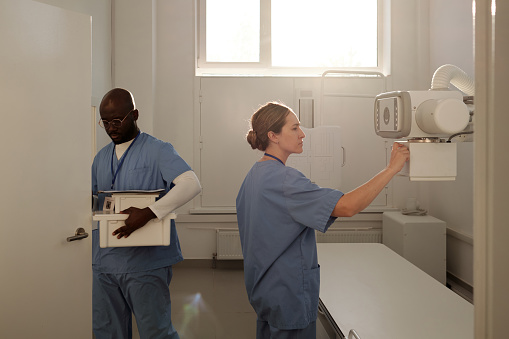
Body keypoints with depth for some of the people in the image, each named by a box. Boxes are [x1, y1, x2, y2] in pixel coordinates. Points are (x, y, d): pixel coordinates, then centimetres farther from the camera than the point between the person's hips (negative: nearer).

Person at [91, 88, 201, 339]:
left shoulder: (157, 151, -8)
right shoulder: (101, 157, 13)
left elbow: (191, 184, -23)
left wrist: (148, 213, -32)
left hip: (145, 262, -6)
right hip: (104, 262, 6)